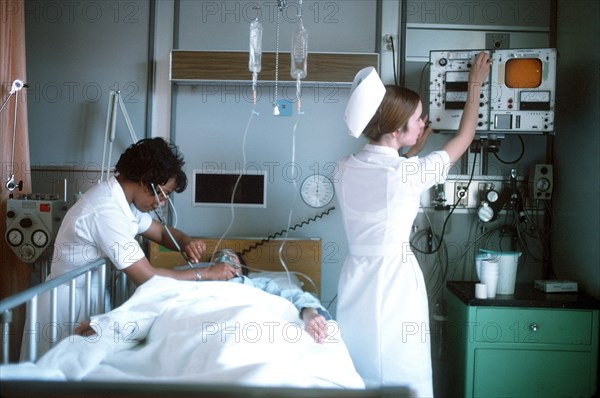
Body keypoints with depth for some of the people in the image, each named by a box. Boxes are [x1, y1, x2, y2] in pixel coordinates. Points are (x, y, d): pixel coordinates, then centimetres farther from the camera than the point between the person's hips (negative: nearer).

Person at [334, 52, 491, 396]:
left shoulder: (345, 169, -1)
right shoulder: (409, 173, -16)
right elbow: (464, 138, 0)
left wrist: (411, 147, 21)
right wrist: (475, 84, 12)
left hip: (355, 281, 6)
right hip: (394, 282, -6)